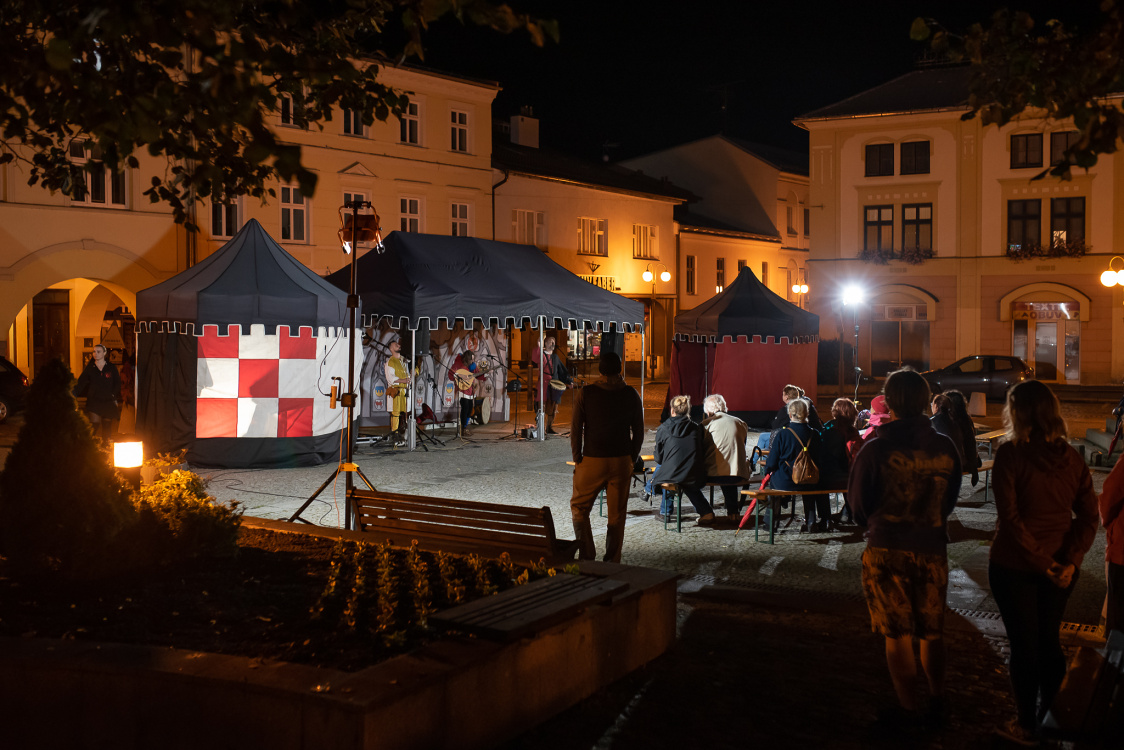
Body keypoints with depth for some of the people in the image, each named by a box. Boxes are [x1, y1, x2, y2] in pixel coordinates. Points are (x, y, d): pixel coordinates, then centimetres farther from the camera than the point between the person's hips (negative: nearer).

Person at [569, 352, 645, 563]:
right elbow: (638, 432, 4)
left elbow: (576, 429, -6)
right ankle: (612, 562, 12)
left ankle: (587, 555, 7)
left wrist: (577, 458, 4)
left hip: (592, 460, -2)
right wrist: (632, 459, 13)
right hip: (621, 461, 2)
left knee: (579, 508, 14)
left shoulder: (585, 393, -7)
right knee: (617, 514, 9)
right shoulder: (631, 395, 0)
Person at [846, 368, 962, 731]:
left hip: (886, 550, -3)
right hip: (932, 549, 3)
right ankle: (937, 703, 25)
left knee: (897, 636, 7)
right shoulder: (945, 449, -4)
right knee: (932, 633, 16)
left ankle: (909, 709, 13)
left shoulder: (875, 449, -14)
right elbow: (950, 499, 8)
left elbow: (858, 503, -2)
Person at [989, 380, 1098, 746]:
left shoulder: (1011, 454, -15)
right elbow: (1089, 515, -2)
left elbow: (1009, 516, -20)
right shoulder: (1072, 458, 0)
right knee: (1049, 640, 18)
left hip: (1014, 565, -5)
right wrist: (1069, 561, -7)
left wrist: (1040, 561, -15)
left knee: (1024, 645, 7)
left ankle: (1027, 726, 17)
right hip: (1060, 568, 5)